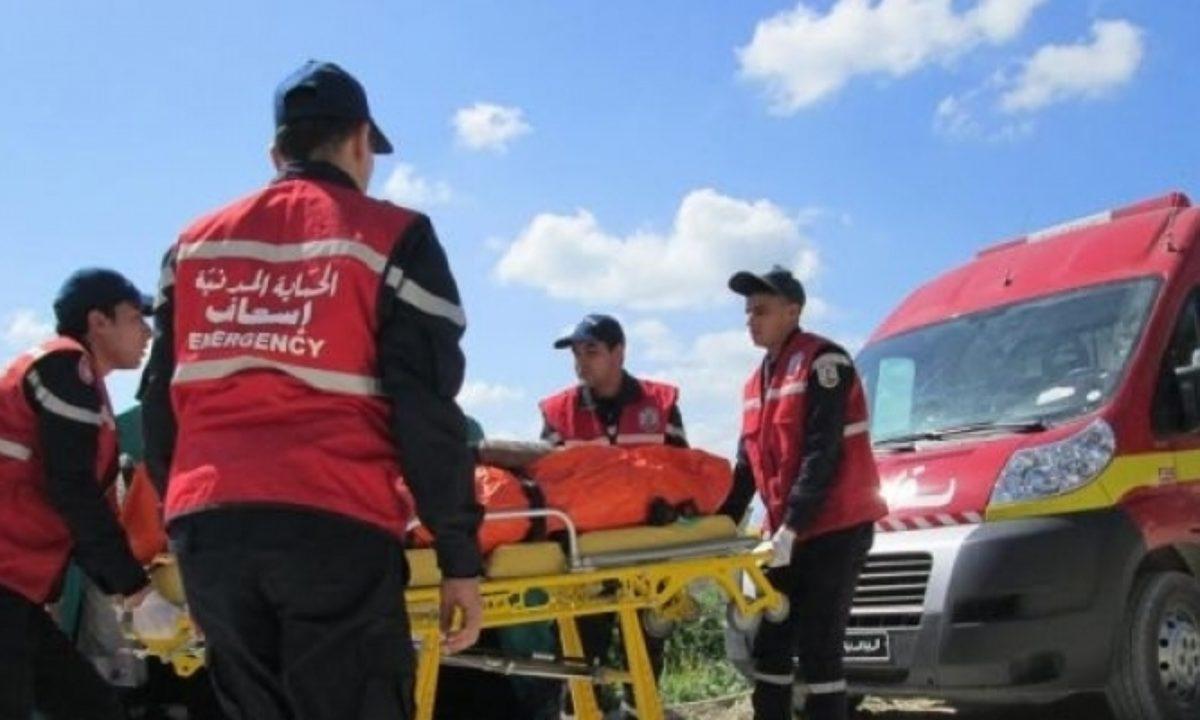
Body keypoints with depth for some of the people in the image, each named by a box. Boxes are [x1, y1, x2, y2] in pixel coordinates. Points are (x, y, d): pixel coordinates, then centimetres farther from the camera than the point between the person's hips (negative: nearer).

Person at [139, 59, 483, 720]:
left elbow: (161, 400, 18)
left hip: (206, 529, 5)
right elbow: (427, 411, -4)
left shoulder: (195, 243, 18)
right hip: (334, 528, -5)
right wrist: (459, 558, -1)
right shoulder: (393, 239, 4)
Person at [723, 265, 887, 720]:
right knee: (771, 645, 10)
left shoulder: (823, 362, -11)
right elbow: (747, 466, 16)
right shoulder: (757, 383, 16)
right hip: (788, 534, 9)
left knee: (818, 648, -8)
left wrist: (790, 528, -23)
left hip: (836, 529, -8)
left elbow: (823, 454, -19)